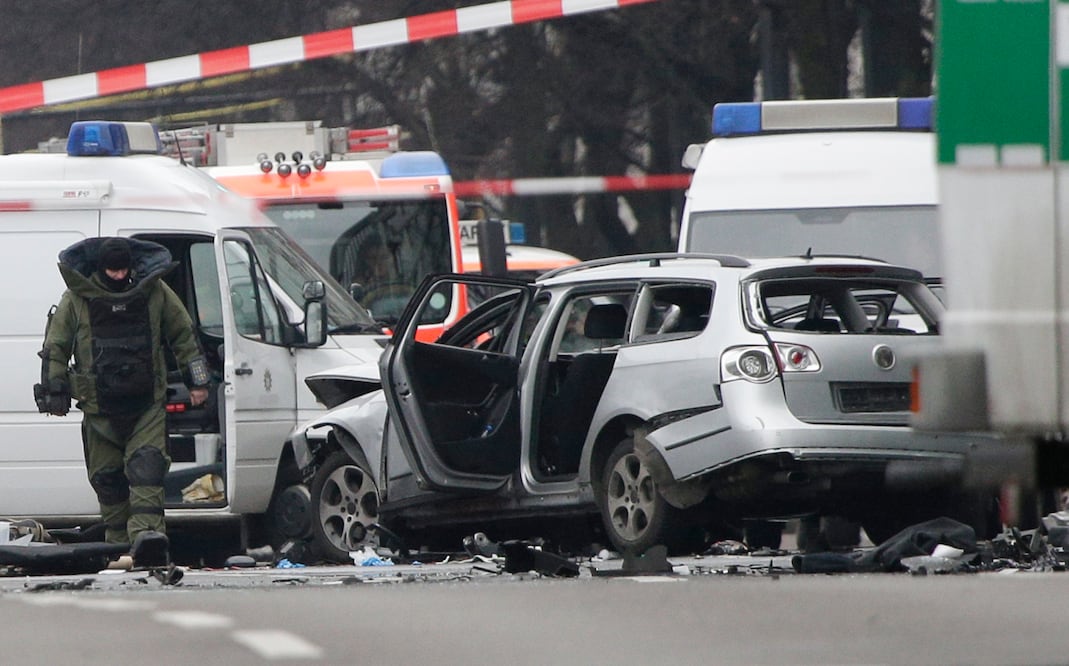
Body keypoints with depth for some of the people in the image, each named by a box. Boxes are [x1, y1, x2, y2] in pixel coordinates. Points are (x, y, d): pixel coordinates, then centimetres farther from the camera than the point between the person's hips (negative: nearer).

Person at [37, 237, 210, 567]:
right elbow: (55, 348, 7)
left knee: (147, 467, -18)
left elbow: (184, 335, 14)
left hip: (147, 405, -1)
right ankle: (119, 546, 15)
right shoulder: (76, 297, 0)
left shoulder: (155, 291, 3)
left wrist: (197, 381, 13)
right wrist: (55, 391, 2)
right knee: (108, 479, 5)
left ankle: (146, 534, -31)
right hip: (99, 409, 1)